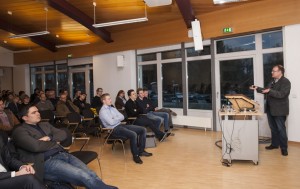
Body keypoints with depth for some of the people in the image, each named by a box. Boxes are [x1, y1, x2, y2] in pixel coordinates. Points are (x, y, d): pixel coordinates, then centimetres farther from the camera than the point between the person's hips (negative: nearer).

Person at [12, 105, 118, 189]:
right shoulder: (20, 131, 1)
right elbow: (36, 146, -16)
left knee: (91, 175, -14)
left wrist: (49, 138, -4)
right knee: (85, 177, -23)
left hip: (63, 154, 7)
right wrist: (54, 143, 1)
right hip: (47, 162, -6)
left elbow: (63, 134, 15)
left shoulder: (45, 125, 24)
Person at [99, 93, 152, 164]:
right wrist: (118, 118, -1)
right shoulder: (102, 111, -7)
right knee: (133, 134, -33)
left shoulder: (113, 108, 19)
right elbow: (111, 122, -19)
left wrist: (115, 119, -8)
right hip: (114, 129, -9)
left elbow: (122, 117, 10)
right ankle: (135, 155, -14)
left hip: (121, 125, 9)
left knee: (143, 130, -2)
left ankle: (141, 151, 7)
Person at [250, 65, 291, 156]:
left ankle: (284, 148, 12)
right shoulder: (273, 81, 13)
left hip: (279, 110, -8)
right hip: (270, 109, 8)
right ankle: (274, 144, 29)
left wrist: (269, 91, -34)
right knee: (273, 128, 17)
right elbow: (266, 90, 20)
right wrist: (257, 88, 10)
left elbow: (281, 94, -25)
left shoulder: (286, 82, -14)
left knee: (281, 129, 0)